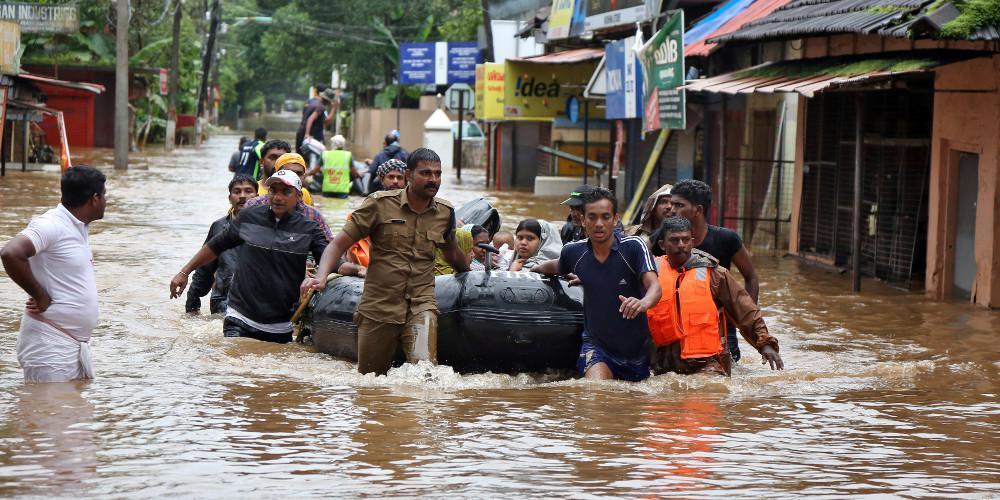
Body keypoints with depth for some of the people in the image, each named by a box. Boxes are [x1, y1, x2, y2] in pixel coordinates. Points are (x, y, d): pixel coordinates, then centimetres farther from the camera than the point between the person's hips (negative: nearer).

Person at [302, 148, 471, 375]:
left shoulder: (445, 213, 7)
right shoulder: (380, 204, -3)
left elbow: (452, 252, 29)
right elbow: (339, 244, -5)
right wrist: (321, 277, -21)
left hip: (421, 305, 1)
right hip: (378, 307, -1)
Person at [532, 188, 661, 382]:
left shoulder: (633, 247, -14)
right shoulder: (574, 252, -3)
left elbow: (654, 286, -27)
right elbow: (557, 266, 23)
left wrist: (644, 302, -48)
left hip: (636, 348, 0)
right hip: (596, 343, 0)